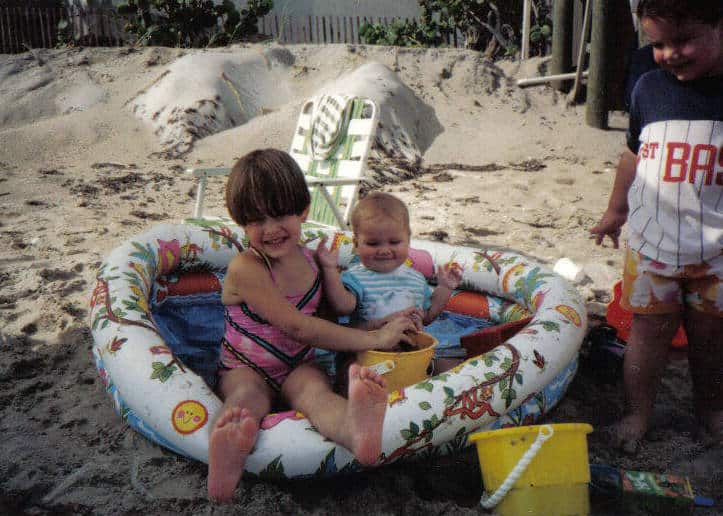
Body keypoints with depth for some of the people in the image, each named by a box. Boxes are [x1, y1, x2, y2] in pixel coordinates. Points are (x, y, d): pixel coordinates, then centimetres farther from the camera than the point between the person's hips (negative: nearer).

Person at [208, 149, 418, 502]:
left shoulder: (309, 259, 5)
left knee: (314, 388, -31)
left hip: (298, 367, 3)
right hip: (246, 369, -2)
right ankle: (227, 459, -71)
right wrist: (375, 339, -20)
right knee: (247, 396, -36)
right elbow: (298, 327, -23)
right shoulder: (245, 268, -17)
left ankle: (355, 431, -68)